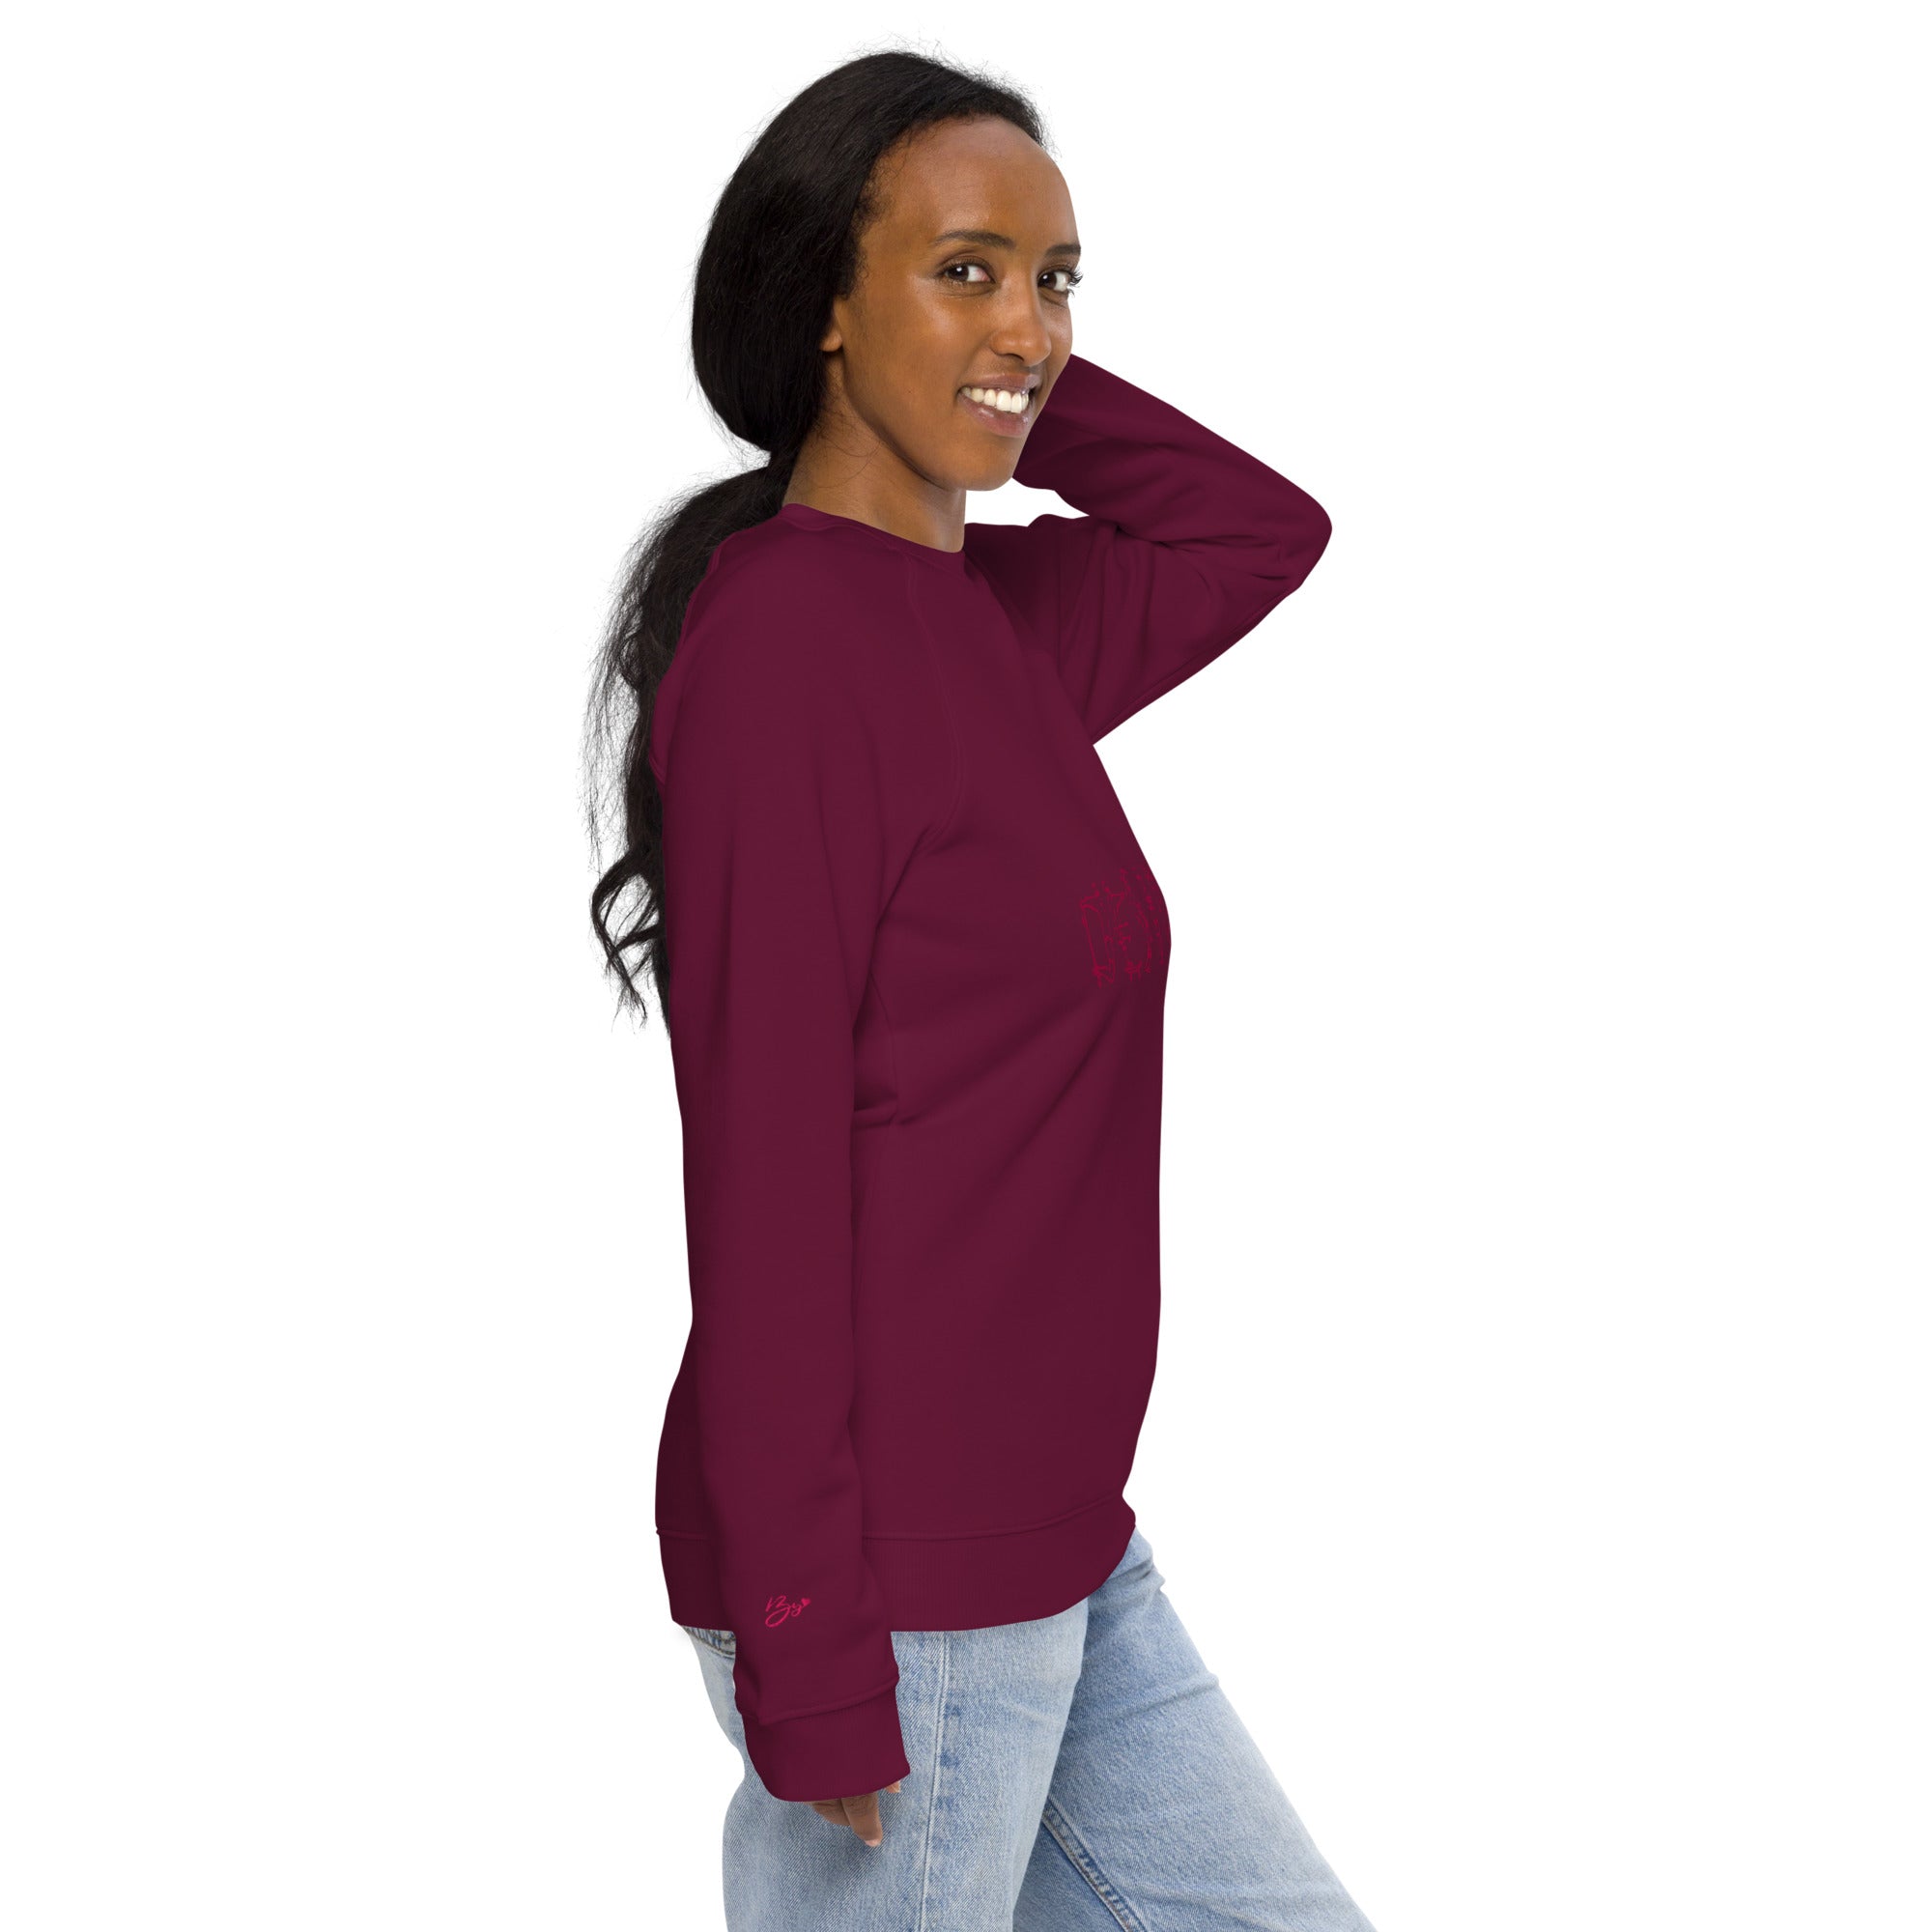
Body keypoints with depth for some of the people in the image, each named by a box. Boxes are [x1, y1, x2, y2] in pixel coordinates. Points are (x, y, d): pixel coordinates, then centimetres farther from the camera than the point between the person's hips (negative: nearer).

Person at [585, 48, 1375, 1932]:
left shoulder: (996, 624, 8)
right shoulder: (783, 630, -17)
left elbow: (1267, 531, 23)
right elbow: (764, 1158, -20)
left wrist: (1015, 392, 8)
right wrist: (808, 1656, -20)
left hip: (1060, 1549, 9)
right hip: (890, 1582, -9)